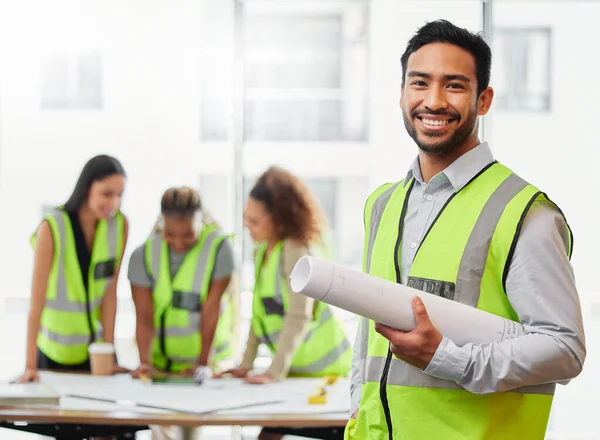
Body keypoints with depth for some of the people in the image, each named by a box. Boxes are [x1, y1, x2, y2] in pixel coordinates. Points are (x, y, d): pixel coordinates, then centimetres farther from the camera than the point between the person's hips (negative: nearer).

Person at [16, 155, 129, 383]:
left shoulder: (120, 225, -6)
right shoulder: (52, 228, -18)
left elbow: (110, 292, -4)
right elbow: (37, 300, -20)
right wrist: (30, 365, -24)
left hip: (95, 348, 3)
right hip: (54, 353, -3)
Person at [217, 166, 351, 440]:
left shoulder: (296, 250, -19)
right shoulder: (262, 251, 6)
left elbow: (298, 317, -25)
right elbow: (259, 312, 10)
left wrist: (275, 372, -28)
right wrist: (246, 364, 4)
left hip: (324, 367, -8)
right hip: (295, 367, 8)